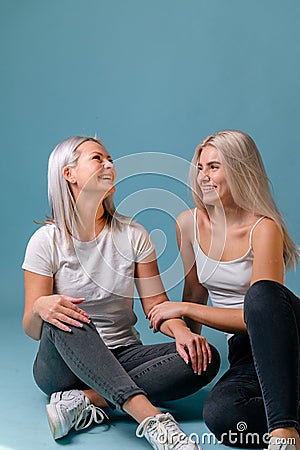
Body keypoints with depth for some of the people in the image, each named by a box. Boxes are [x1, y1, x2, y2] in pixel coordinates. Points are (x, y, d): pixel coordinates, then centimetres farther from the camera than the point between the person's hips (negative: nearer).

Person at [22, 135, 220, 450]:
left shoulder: (133, 235, 1)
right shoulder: (47, 240, -7)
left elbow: (156, 304, -2)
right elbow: (32, 330, -7)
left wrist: (182, 331, -23)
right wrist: (40, 307, -32)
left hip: (122, 359, 3)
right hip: (65, 363, -2)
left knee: (205, 358, -22)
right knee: (62, 319, -35)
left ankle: (85, 401, -26)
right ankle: (149, 416, -42)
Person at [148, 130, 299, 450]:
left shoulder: (264, 229, -14)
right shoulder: (189, 223, 2)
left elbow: (260, 311, -20)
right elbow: (195, 293, 15)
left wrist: (183, 309, -17)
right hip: (245, 354, 3)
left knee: (261, 292, -39)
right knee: (219, 415, -31)